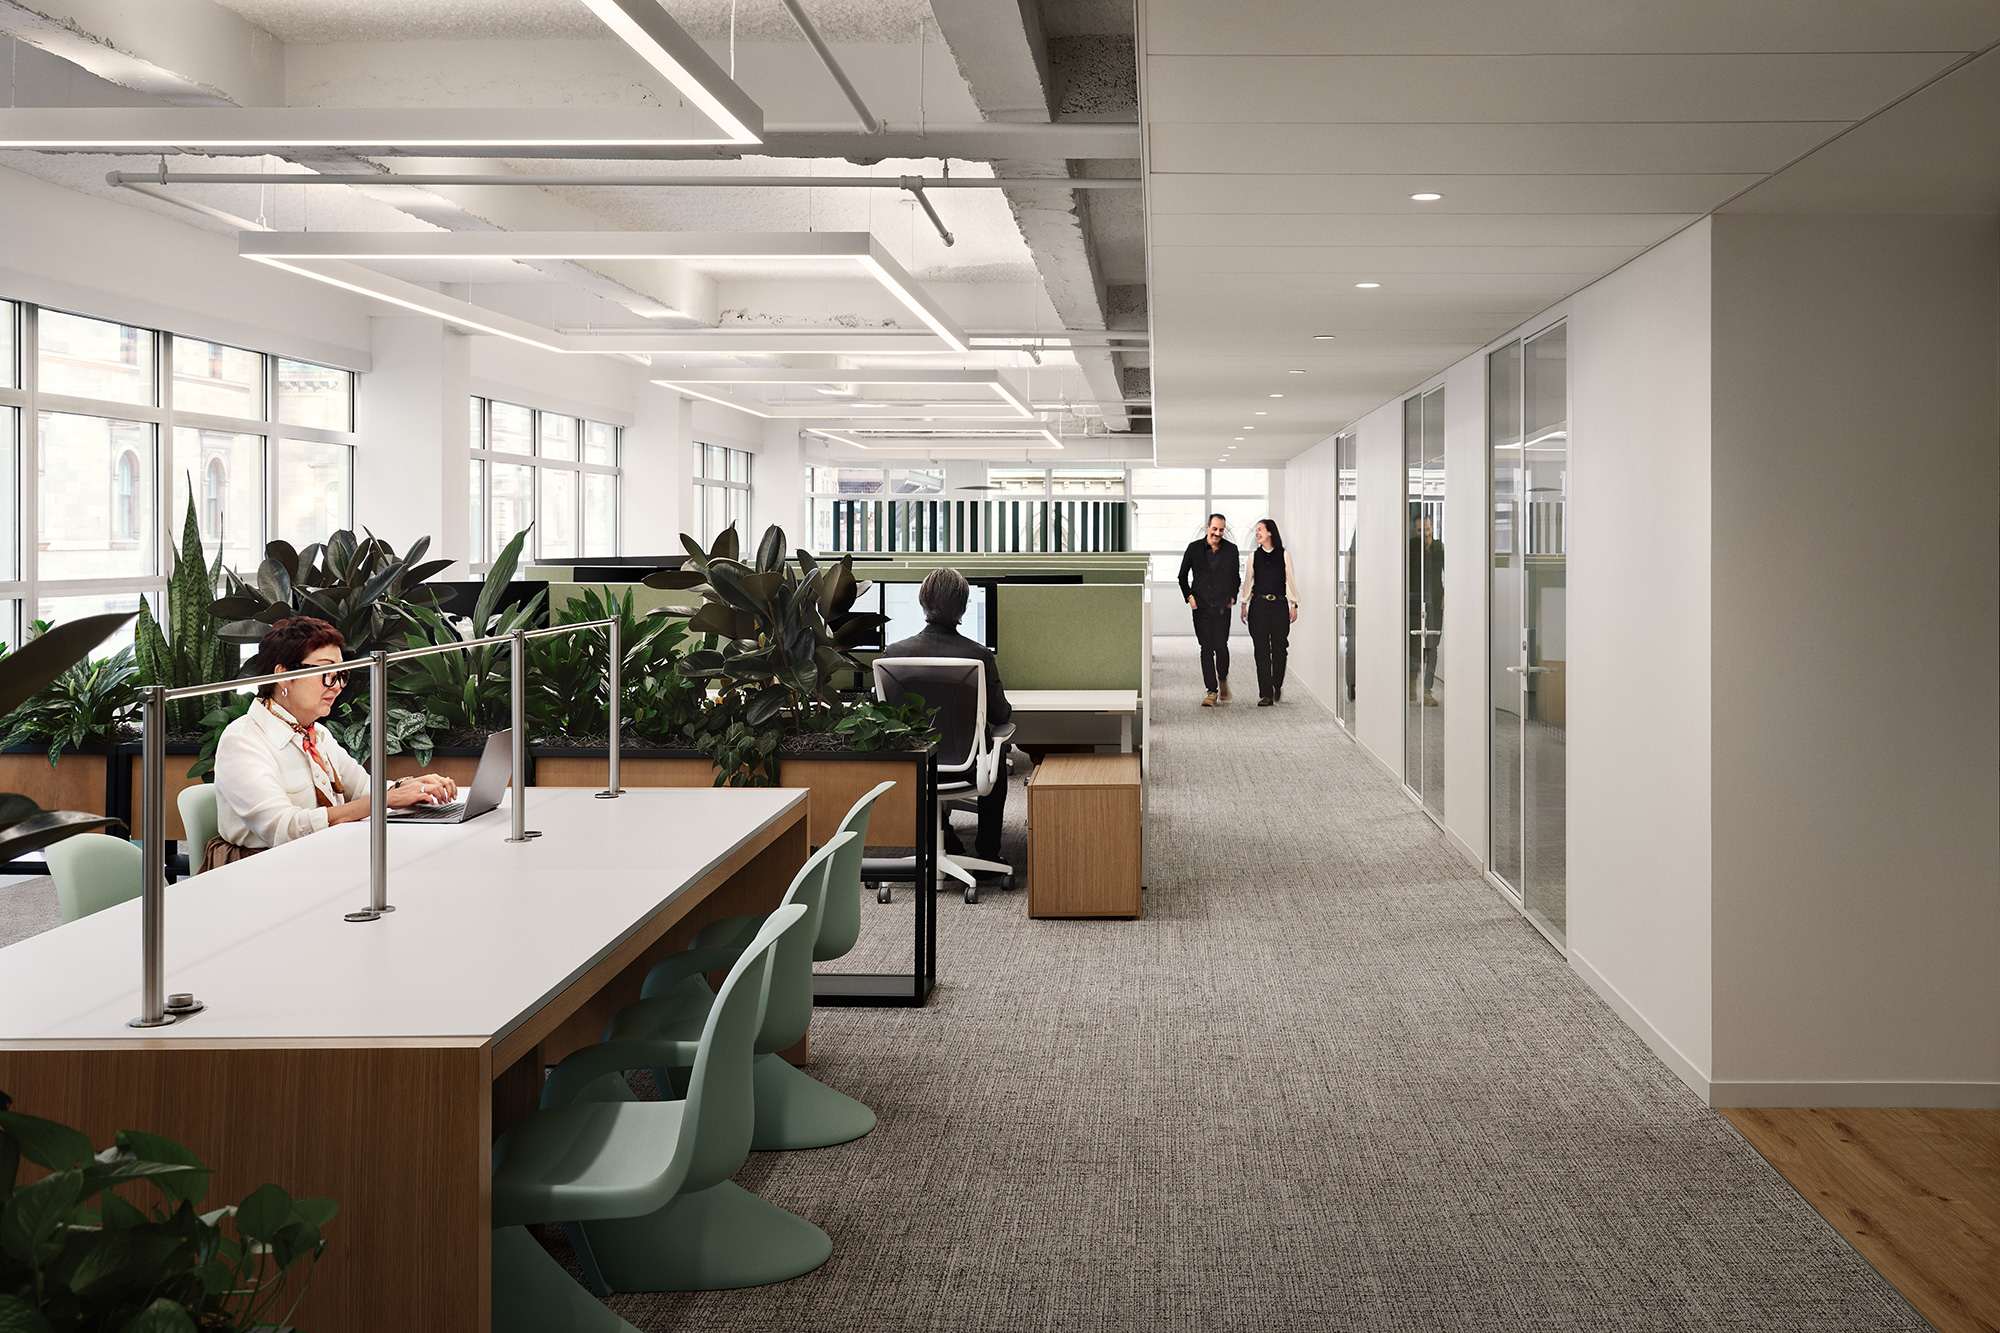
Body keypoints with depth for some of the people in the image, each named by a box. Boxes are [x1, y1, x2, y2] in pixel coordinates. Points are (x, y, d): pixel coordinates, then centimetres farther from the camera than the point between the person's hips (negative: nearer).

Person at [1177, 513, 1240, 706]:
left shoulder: (1231, 549, 5)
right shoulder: (1195, 548, 3)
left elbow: (1235, 576, 15)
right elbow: (1182, 575, 11)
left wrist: (1232, 597, 3)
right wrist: (1189, 596, -1)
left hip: (1222, 607, 0)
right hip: (1201, 606, 0)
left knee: (1220, 645, -8)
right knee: (1207, 648, 0)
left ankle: (1223, 679, 21)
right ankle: (1212, 691, 4)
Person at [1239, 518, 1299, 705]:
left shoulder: (1284, 554, 5)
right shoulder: (1254, 556, 9)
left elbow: (1290, 580, 5)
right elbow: (1248, 581, 13)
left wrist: (1294, 605, 2)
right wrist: (1244, 605, 9)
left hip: (1279, 605, -1)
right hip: (1259, 606, 1)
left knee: (1279, 648, 2)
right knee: (1261, 650, -4)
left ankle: (1277, 686, 25)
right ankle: (1266, 695, -5)